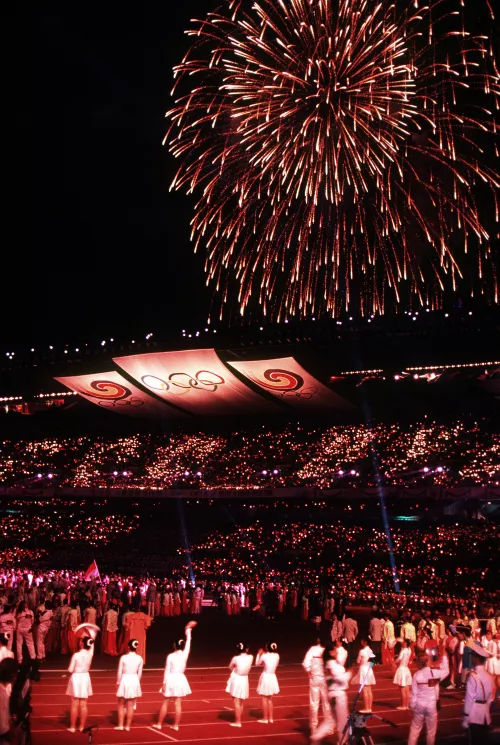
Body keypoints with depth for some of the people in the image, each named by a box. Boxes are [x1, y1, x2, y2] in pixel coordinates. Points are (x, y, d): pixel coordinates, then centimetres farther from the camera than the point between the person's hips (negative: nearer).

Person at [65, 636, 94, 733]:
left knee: (74, 705, 4)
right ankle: (82, 726, 14)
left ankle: (72, 727, 11)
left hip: (76, 678, -4)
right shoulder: (90, 653, -8)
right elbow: (92, 645, 14)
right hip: (85, 678, 4)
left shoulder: (76, 655, -19)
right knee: (83, 705, 10)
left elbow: (70, 670, -14)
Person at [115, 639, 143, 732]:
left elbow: (119, 672, -8)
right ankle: (128, 726, 14)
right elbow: (140, 673, 1)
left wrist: (117, 682, 4)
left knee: (121, 704, 14)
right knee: (130, 705, 11)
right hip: (134, 680, 2)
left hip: (124, 680, -2)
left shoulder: (123, 657, -12)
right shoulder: (139, 658, -4)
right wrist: (136, 683, 14)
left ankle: (120, 725, 15)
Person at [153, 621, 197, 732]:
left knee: (165, 703, 8)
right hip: (180, 679, 2)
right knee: (178, 704, 6)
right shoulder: (185, 654, -5)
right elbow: (188, 642, 8)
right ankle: (176, 725, 8)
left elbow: (167, 670, -10)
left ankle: (159, 724, 14)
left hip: (171, 679, -2)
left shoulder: (170, 656, -11)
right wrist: (188, 630, 19)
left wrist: (164, 683, -5)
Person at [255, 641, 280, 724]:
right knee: (270, 699, 18)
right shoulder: (277, 656, -5)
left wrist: (259, 654, 10)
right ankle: (270, 718, 21)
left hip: (266, 677, -5)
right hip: (272, 677, 5)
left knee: (264, 699, 7)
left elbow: (257, 664, -1)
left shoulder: (264, 656, -17)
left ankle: (265, 718, 12)